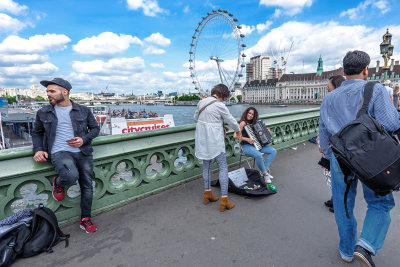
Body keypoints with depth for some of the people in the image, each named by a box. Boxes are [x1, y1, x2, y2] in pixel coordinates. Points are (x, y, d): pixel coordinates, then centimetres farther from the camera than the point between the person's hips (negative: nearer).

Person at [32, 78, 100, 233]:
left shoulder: (83, 111, 8)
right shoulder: (43, 113, 11)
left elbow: (95, 128, 12)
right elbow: (37, 133, 22)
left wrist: (84, 139, -7)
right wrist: (38, 150, 4)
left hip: (83, 152, 2)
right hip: (59, 152, -1)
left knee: (87, 186, 4)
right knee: (71, 176, -32)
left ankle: (85, 220, 24)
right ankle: (58, 184, 8)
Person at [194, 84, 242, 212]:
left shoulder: (201, 102, 7)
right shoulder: (220, 105, -14)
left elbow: (196, 118, 18)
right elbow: (231, 121, -5)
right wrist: (238, 131, 13)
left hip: (202, 139, 7)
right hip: (214, 141, -7)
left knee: (206, 165, 18)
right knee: (223, 167, 1)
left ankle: (207, 193, 28)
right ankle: (224, 199, 2)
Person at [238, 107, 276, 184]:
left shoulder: (254, 123, 12)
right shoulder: (243, 123, -10)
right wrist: (247, 139, -26)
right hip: (246, 146, -8)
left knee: (273, 151, -5)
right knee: (258, 155, -34)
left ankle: (265, 169, -2)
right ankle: (265, 174, -12)